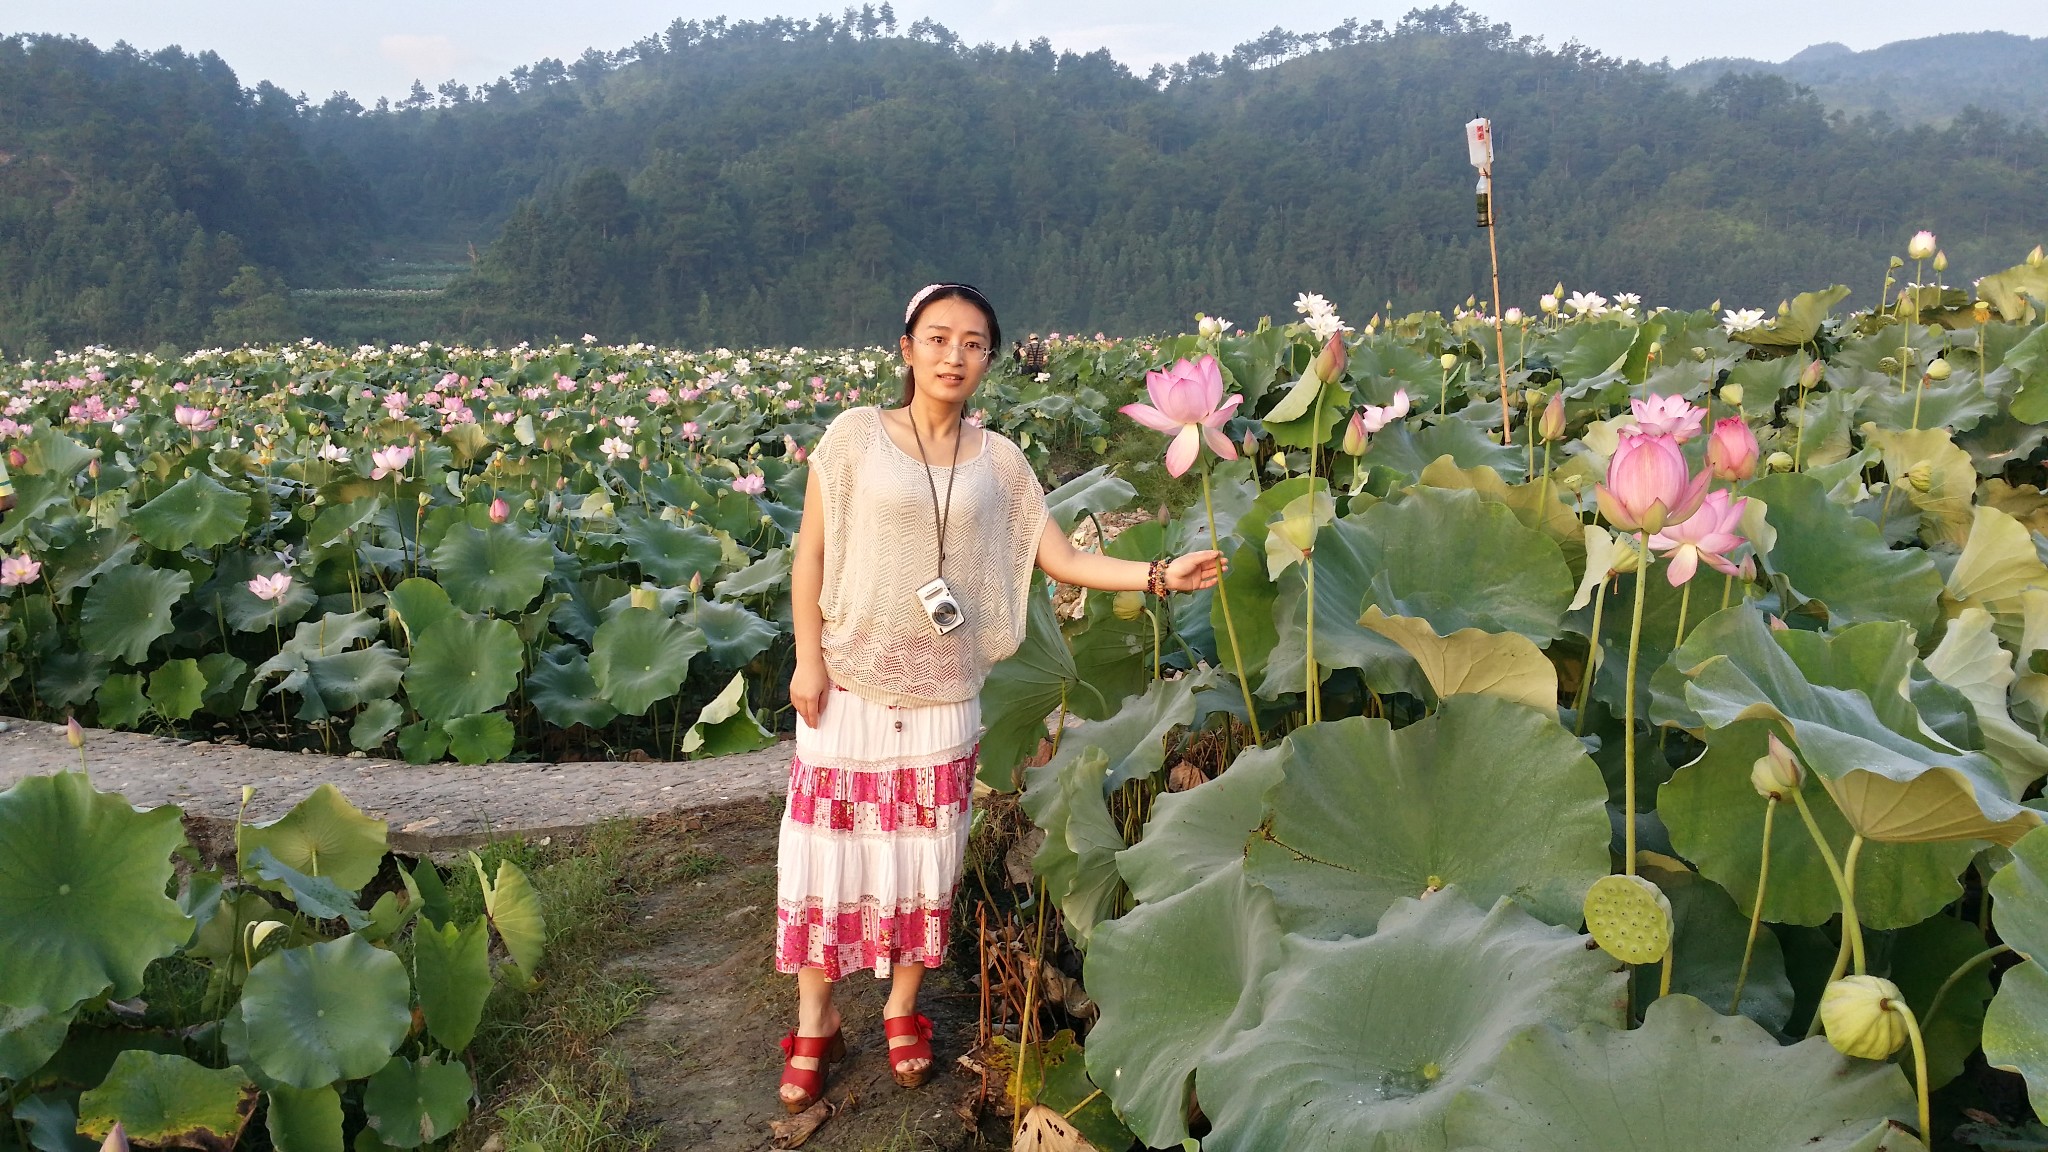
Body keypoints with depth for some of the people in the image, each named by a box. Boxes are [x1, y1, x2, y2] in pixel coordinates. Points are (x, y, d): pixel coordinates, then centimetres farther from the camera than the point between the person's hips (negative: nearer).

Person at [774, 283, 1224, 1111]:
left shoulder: (997, 461, 1)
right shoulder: (856, 435, -5)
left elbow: (1062, 560, 1)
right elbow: (811, 553, -2)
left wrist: (1160, 576, -10)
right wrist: (808, 658, -7)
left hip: (942, 694, 2)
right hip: (848, 686, -2)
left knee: (924, 852, 10)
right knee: (830, 845, 4)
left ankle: (903, 1010, 28)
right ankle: (815, 1024, 20)